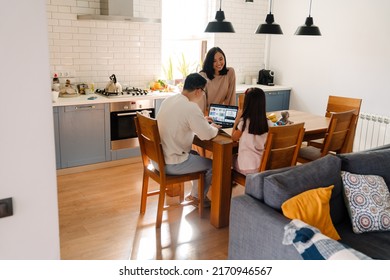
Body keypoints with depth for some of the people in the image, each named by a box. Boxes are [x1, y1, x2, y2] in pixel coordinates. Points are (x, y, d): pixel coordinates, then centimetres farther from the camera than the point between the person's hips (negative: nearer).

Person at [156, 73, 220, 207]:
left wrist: (202, 121, 19)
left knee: (196, 155, 30)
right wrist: (214, 128, 3)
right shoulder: (191, 108, -23)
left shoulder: (168, 100, 3)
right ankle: (199, 197, 32)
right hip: (171, 164, -9)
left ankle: (195, 194, 40)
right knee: (212, 164, 11)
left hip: (158, 157, 9)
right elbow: (207, 135, -19)